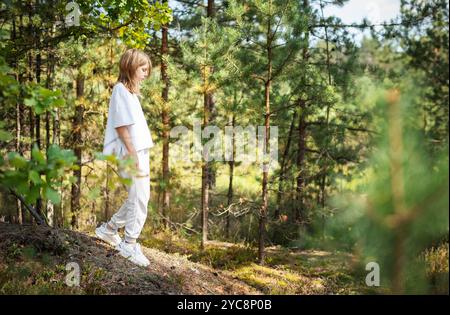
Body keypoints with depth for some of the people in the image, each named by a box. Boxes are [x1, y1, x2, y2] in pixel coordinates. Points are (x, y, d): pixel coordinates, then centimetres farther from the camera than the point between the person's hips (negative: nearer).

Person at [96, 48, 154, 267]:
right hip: (131, 153, -10)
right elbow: (120, 124, -16)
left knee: (139, 198, 14)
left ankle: (109, 229, 27)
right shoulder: (120, 89, -9)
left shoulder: (130, 92, 19)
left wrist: (140, 154, 14)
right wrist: (132, 152, -19)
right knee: (139, 198, -7)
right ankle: (130, 245, 2)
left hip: (140, 152, 10)